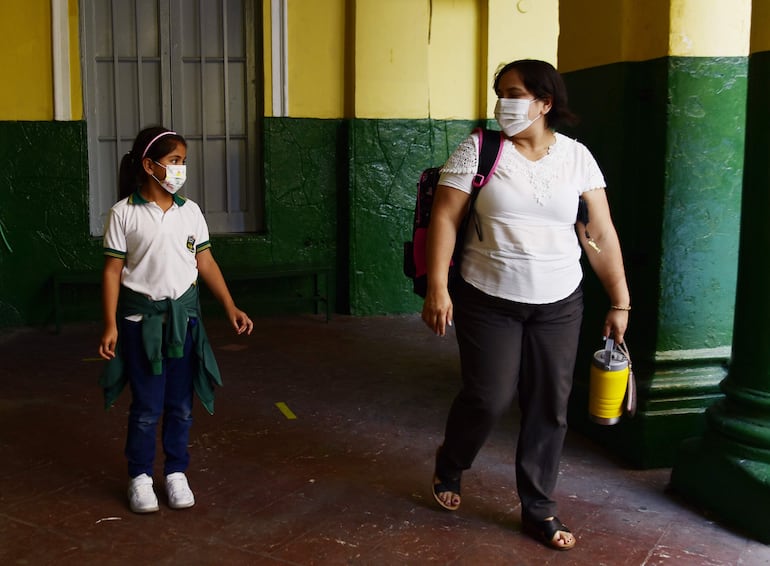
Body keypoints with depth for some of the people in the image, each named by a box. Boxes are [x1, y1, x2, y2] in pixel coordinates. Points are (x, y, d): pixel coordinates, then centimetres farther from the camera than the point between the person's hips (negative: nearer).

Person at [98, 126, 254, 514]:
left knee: (180, 403, 10)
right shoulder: (124, 213, -7)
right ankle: (140, 477, 21)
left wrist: (231, 308, 1)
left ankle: (177, 473, 25)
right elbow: (112, 271, -6)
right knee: (146, 405, 4)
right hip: (142, 317, -3)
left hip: (183, 314, 3)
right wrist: (110, 325, -10)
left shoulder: (190, 211, 3)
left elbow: (206, 263, 7)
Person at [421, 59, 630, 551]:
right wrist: (437, 288, -15)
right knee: (488, 398, -2)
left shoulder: (577, 156, 0)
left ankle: (539, 509, 22)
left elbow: (602, 236, 2)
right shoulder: (478, 149, -5)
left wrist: (620, 303, 0)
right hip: (488, 300, -2)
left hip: (559, 305, 3)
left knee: (549, 407, 6)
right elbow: (445, 218, -8)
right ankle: (449, 468, 30)